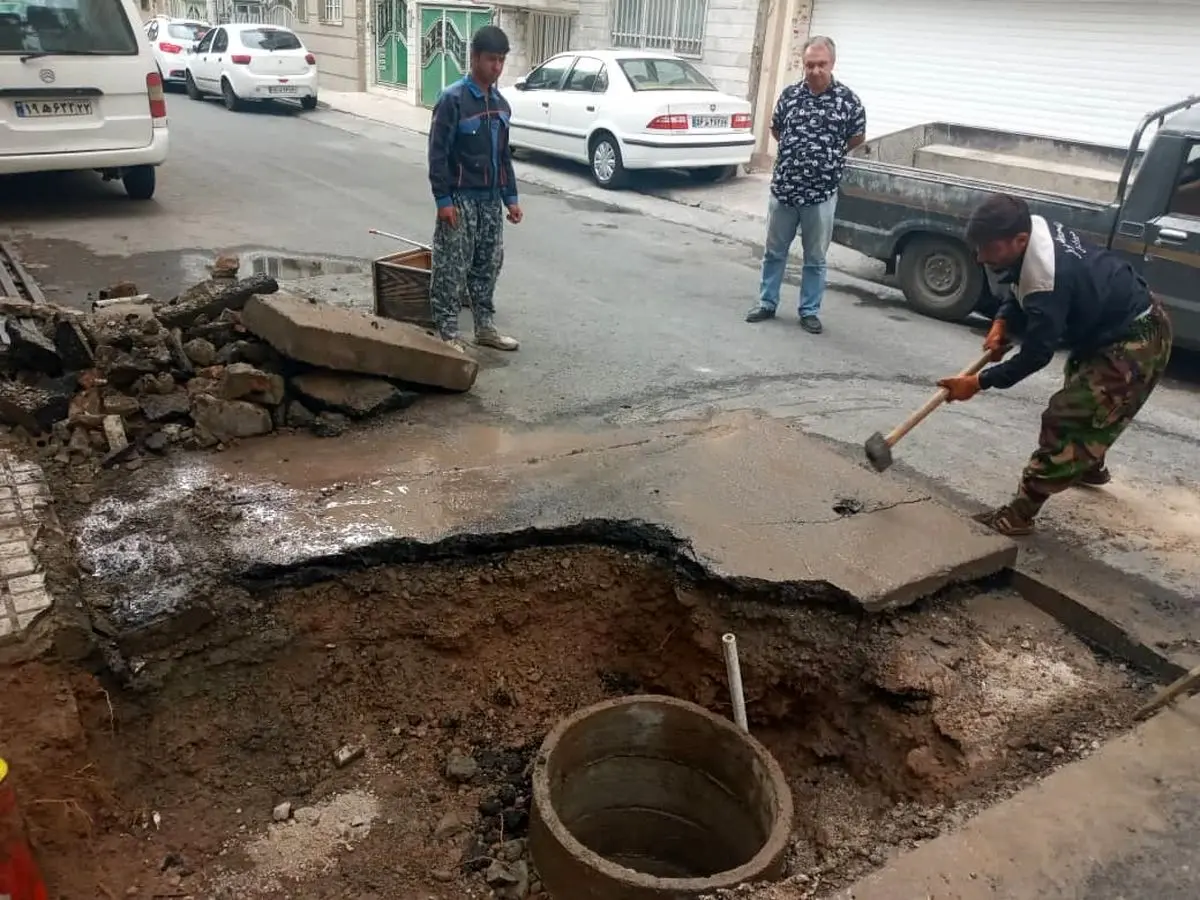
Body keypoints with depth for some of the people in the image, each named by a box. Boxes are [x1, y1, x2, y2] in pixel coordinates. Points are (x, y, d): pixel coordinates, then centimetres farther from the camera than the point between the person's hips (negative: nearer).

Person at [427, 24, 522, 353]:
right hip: (460, 198, -7)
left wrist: (511, 197, 13)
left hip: (491, 199, 7)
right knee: (452, 268, -2)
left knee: (488, 265, 12)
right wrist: (443, 199, -18)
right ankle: (448, 333, 5)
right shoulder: (453, 99, -11)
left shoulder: (501, 104, 11)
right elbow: (438, 152, -13)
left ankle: (485, 327, 23)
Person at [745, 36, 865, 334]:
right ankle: (767, 304, 26)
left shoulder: (848, 100, -6)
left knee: (815, 258, 8)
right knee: (774, 252, 13)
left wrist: (828, 153, 13)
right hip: (783, 189, 2)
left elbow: (858, 137, 8)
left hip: (821, 194, -2)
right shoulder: (790, 95, 1)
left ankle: (810, 311, 19)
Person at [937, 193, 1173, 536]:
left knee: (1064, 420, -13)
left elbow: (1035, 356, -26)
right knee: (1084, 401, 31)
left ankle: (1020, 514, -8)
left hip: (1134, 344, -10)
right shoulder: (1034, 227, -11)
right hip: (1124, 321, 10)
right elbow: (1022, 287, 8)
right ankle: (1091, 466, 56)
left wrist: (978, 382, -19)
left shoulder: (1048, 282, -37)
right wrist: (1002, 322, -9)